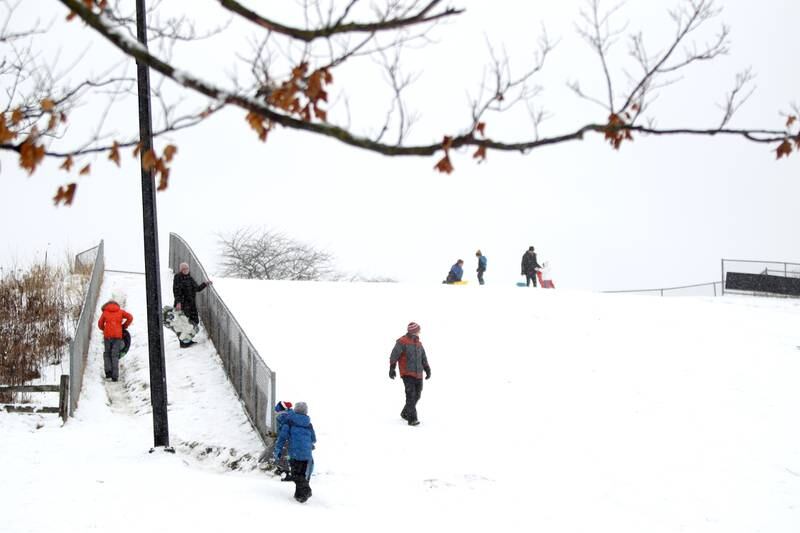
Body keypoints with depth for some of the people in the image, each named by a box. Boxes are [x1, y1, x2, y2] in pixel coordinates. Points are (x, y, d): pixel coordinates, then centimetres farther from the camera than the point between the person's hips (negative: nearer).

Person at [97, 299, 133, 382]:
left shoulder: (105, 312, 9)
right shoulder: (120, 311, 10)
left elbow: (100, 324, 10)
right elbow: (130, 317, 0)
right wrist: (124, 326, 11)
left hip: (107, 336, 0)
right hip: (118, 336, 0)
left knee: (107, 354, 17)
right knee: (115, 356, 2)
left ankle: (108, 371, 3)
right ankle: (115, 376, -5)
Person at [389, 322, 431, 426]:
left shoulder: (418, 343, 16)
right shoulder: (402, 342, -6)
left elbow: (423, 358, 20)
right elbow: (394, 355, -9)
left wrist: (427, 370, 10)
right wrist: (392, 368, -17)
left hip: (418, 374, 7)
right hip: (407, 374, -7)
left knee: (417, 395, 10)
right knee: (411, 395, -13)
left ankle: (405, 413, 29)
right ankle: (412, 419, -14)